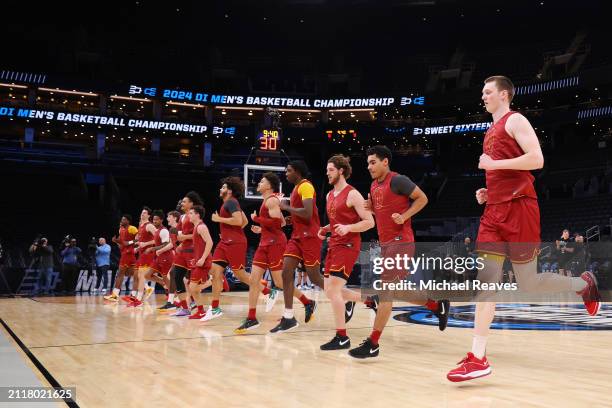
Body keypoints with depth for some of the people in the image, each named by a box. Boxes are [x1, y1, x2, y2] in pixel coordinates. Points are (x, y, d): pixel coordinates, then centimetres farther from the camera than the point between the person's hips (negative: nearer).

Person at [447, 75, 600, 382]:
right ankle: (478, 359, -2)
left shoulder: (515, 120, -4)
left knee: (527, 285, -1)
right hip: (494, 210, 8)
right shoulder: (492, 131, 22)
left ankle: (584, 283, 27)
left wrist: (493, 164, -14)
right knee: (486, 281, -1)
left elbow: (536, 160, -18)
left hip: (518, 208, -8)